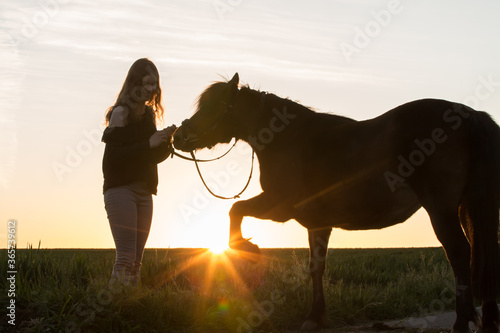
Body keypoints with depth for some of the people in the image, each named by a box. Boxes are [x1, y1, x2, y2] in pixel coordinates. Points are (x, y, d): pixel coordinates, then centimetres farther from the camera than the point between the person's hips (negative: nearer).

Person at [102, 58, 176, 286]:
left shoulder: (149, 114, 15)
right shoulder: (121, 112, -7)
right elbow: (114, 156, -16)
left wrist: (165, 141, -1)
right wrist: (149, 143, -19)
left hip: (143, 192, 7)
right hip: (121, 189, -7)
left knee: (137, 259, 5)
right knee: (126, 257, -15)